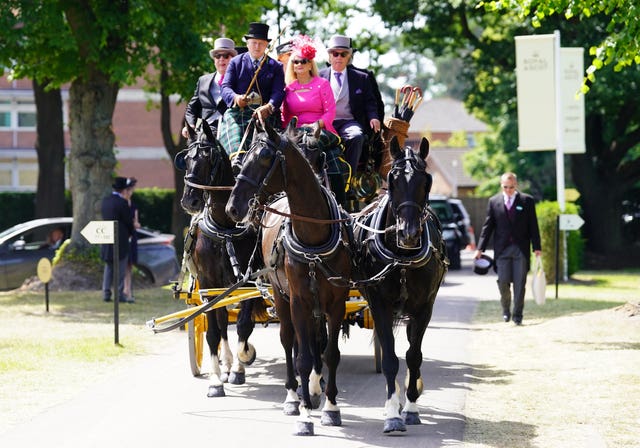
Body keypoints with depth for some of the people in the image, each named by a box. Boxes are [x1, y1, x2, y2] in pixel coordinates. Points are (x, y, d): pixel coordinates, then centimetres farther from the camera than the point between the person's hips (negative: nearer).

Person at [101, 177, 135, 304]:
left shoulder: (105, 201, 6)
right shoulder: (122, 202, -16)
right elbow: (128, 221, -9)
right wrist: (131, 232, 12)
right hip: (120, 239, -7)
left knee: (108, 267, 13)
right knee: (120, 268, -1)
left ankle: (106, 293, 11)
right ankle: (119, 294, -1)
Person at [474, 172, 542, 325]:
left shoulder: (527, 201, 4)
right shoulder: (494, 201, 7)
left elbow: (533, 226, 4)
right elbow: (488, 226, 7)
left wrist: (537, 247, -2)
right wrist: (480, 248, 1)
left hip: (521, 249, -1)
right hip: (502, 249, 1)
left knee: (519, 283, -2)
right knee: (503, 282, -2)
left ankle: (517, 314, 6)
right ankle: (506, 309, 22)